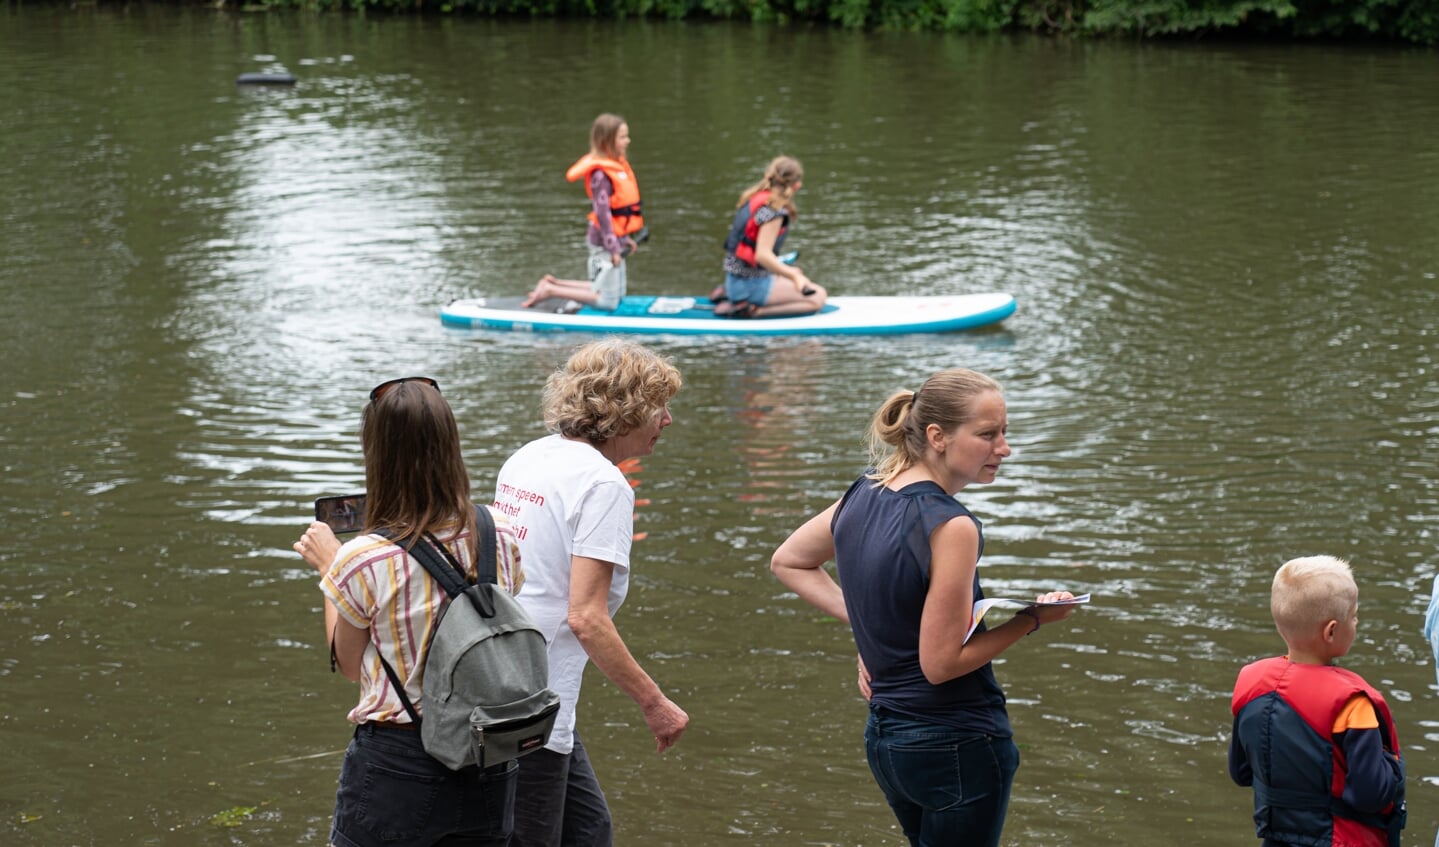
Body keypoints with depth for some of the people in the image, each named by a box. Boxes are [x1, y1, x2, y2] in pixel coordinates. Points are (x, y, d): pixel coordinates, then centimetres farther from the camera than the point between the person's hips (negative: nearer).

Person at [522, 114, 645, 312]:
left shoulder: (618, 165, 8)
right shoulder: (600, 173, -21)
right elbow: (602, 211, -22)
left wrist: (625, 238, 19)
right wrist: (613, 248, -21)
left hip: (615, 238, 10)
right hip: (604, 242, -10)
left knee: (617, 294, 19)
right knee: (607, 301, -5)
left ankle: (553, 283, 21)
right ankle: (550, 290, 2)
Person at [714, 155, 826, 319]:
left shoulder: (753, 198, 10)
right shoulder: (774, 210, -17)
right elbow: (763, 255, -26)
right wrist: (793, 275, -27)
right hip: (751, 285, -9)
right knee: (817, 297, -7)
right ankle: (752, 312, -16)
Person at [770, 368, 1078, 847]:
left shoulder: (863, 494, 3)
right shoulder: (950, 526, -21)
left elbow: (787, 563, 17)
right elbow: (941, 662, -20)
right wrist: (1034, 619, -11)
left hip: (884, 736, 8)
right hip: (957, 746, -8)